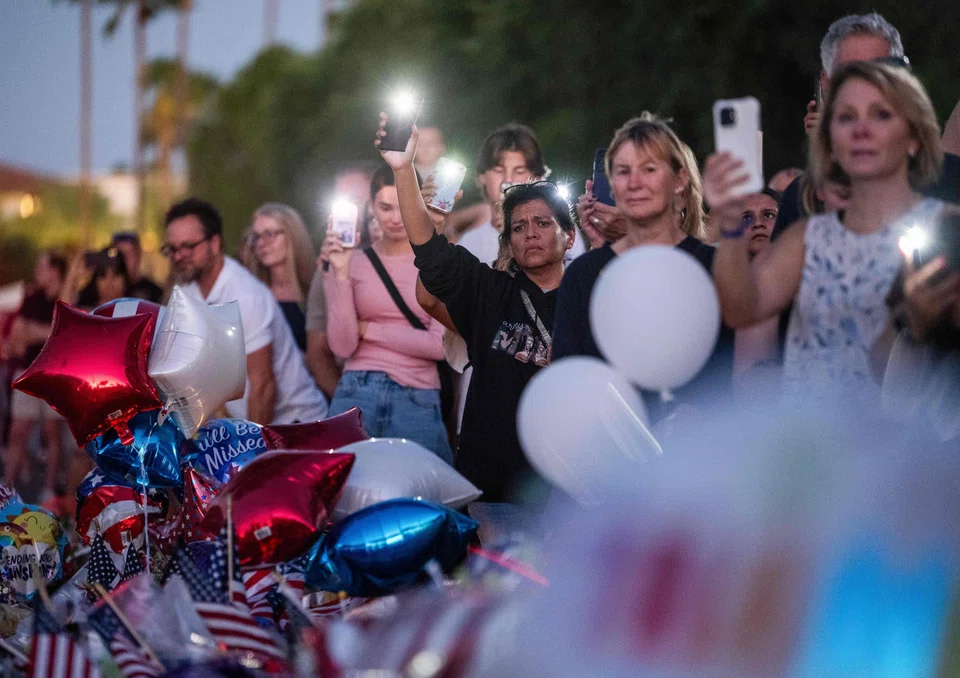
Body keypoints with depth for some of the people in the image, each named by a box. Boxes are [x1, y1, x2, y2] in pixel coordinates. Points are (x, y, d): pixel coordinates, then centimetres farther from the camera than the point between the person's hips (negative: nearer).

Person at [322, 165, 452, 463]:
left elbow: (441, 344, -7)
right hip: (356, 397, 1)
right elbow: (342, 346, -2)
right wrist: (341, 275, -9)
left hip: (418, 402, -1)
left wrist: (368, 329, -2)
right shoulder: (353, 264, 6)